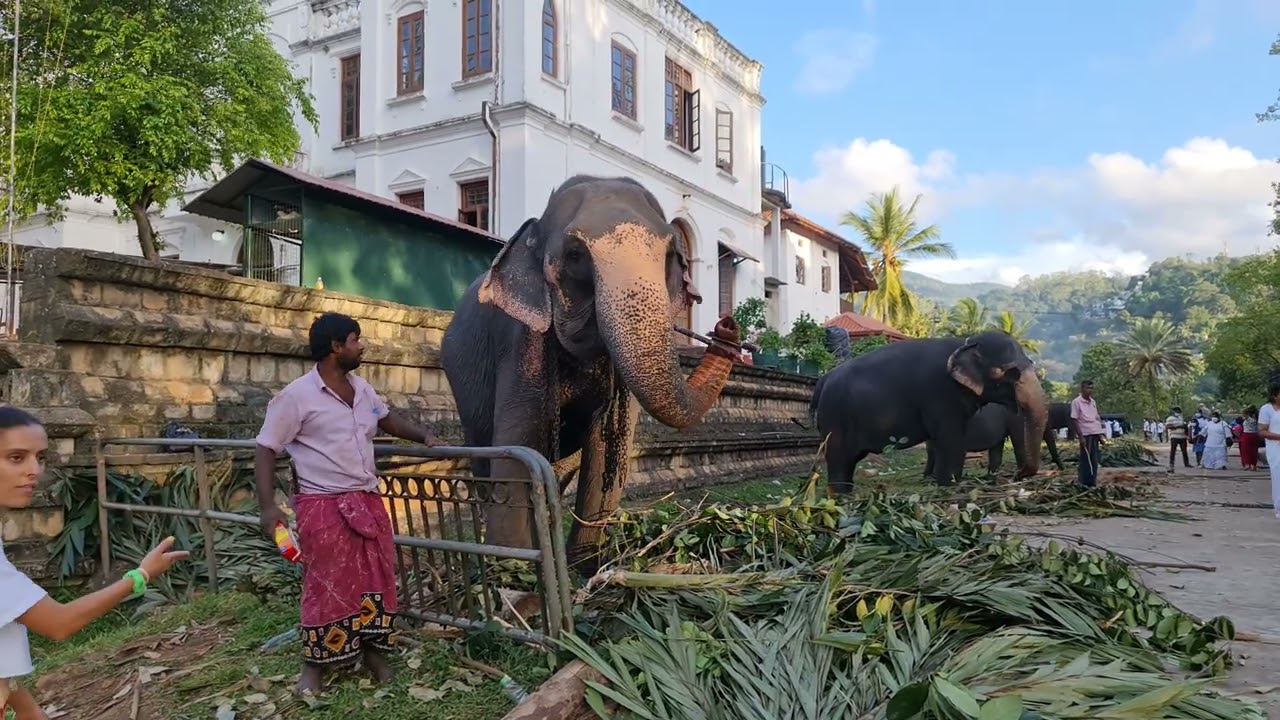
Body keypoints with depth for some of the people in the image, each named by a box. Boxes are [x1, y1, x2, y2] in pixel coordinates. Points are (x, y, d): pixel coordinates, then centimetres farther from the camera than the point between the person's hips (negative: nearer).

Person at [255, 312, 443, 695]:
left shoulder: (361, 388, 9)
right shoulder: (297, 395, -11)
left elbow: (387, 418, 26)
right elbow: (266, 450, -9)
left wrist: (425, 437, 12)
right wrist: (268, 505, -18)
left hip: (368, 501, 6)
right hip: (323, 506, -6)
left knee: (376, 579, 11)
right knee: (327, 587, 1)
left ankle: (374, 650, 27)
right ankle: (313, 665, 18)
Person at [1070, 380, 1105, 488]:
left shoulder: (1093, 402, 14)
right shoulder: (1076, 402, -7)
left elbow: (1097, 419, 18)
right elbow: (1074, 420, -9)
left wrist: (1100, 435, 14)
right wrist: (1080, 436, -14)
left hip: (1095, 434, 7)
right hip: (1086, 435, -7)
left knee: (1094, 461, 8)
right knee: (1085, 461, -3)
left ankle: (1093, 483, 14)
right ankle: (1084, 484, 2)